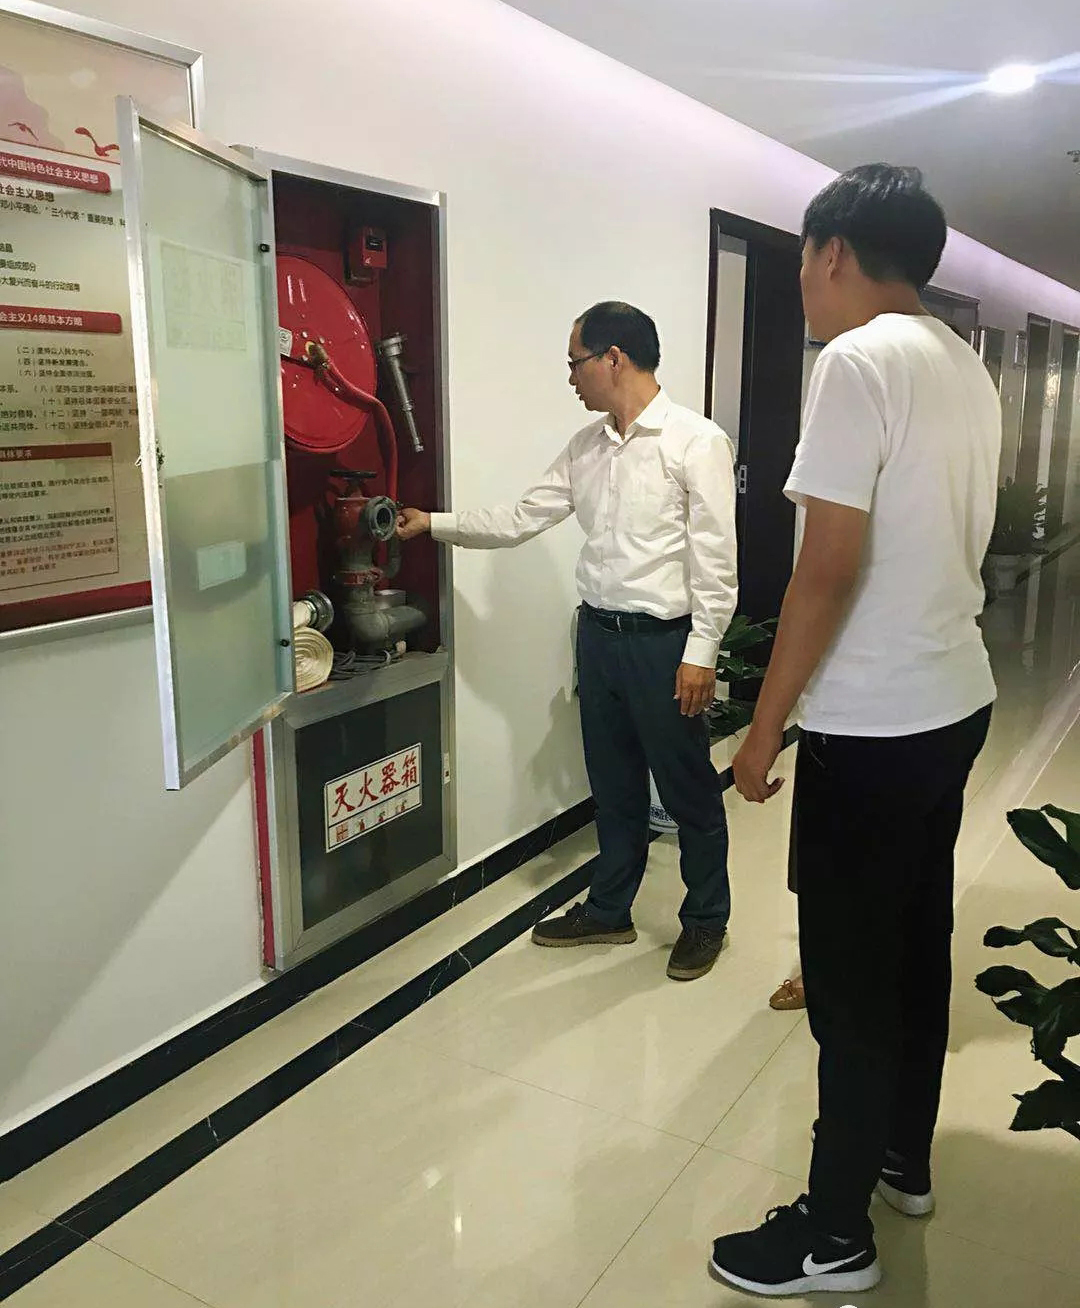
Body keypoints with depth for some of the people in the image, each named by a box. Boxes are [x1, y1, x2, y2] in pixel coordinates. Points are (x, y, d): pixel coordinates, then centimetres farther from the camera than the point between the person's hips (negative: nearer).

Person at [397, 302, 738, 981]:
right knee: (614, 785, 18)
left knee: (690, 790, 8)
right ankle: (609, 910, 34)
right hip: (600, 635, 7)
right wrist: (433, 524, 12)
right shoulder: (586, 447, 9)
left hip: (665, 643, -6)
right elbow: (522, 518, 13)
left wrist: (701, 652, -16)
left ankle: (706, 919, 27)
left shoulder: (696, 440, -11)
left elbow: (715, 557, -14)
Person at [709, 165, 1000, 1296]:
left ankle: (835, 1235, 19)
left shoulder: (858, 361, -16)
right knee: (916, 943, 20)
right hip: (956, 701, 9)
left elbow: (829, 569, -21)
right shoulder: (968, 370, 11)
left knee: (851, 975, 3)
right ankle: (904, 1158, 37)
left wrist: (764, 727, -14)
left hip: (872, 725, -9)